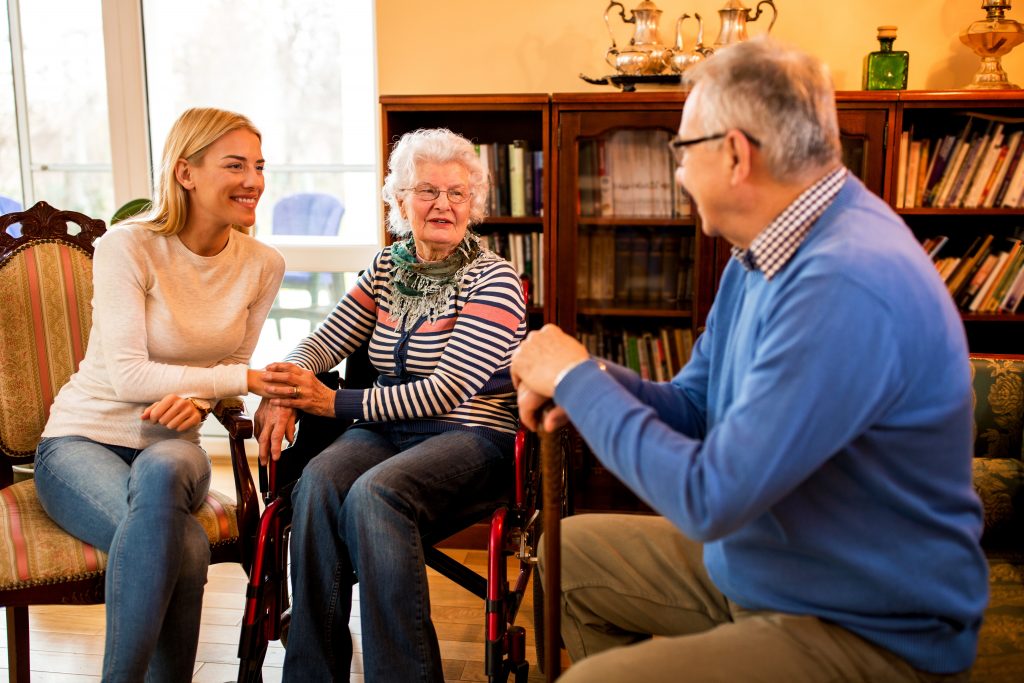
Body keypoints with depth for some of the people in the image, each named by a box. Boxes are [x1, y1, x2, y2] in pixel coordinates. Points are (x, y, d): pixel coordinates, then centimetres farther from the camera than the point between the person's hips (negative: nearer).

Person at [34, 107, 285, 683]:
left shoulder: (263, 265, 0)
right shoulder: (128, 247, -13)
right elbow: (128, 377, -19)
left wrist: (196, 398, -15)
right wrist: (247, 379, -24)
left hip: (170, 445, 3)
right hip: (83, 440, -3)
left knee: (159, 473, -37)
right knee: (185, 545, -34)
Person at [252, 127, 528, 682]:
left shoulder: (494, 280, -6)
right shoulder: (387, 267, 13)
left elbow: (448, 391, -15)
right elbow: (326, 340, 12)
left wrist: (336, 403, -16)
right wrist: (280, 392, -11)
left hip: (470, 437, -4)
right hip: (387, 428, 5)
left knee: (373, 493, -34)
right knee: (317, 481, -28)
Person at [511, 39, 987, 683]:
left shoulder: (846, 287, -30)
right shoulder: (762, 253, 3)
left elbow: (709, 497, -30)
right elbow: (695, 404, 10)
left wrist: (579, 379, -18)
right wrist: (594, 381, -10)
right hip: (751, 566, 10)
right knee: (571, 550, 18)